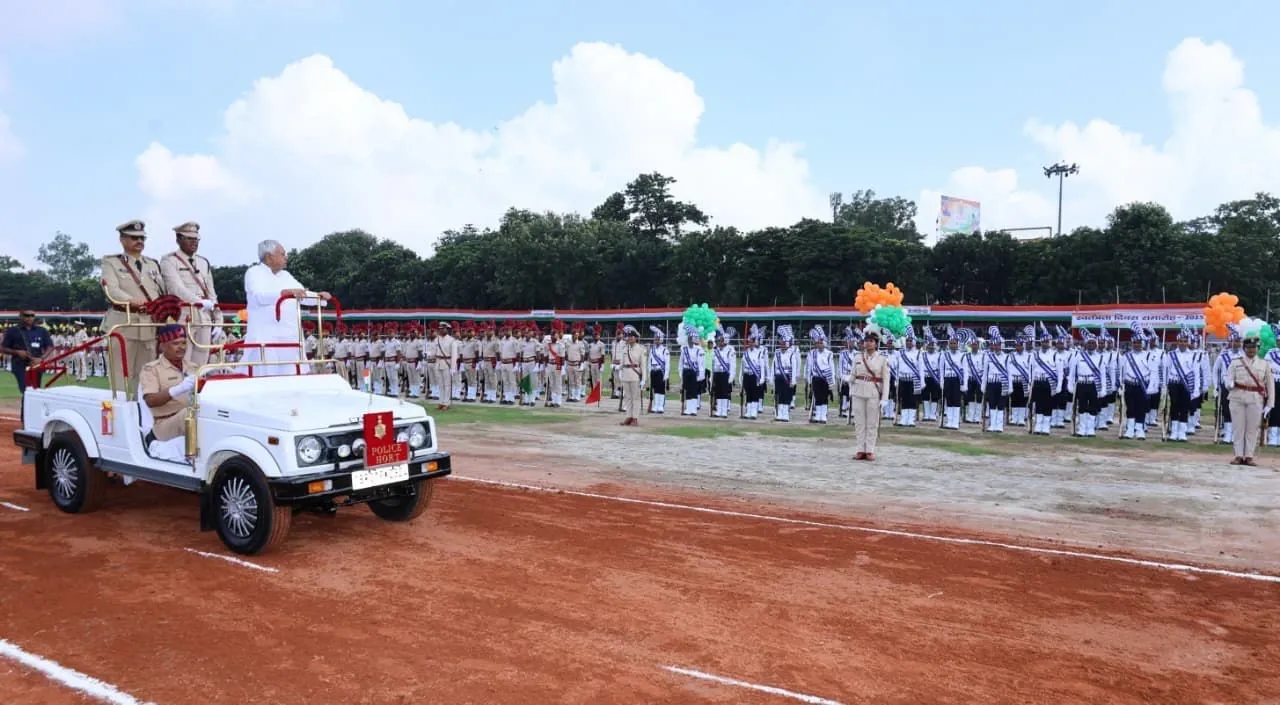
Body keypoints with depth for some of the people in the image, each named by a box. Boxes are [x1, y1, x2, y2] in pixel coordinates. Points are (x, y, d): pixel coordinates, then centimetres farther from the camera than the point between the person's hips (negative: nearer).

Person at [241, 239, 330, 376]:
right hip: (265, 338, -6)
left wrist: (319, 296, 2)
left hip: (290, 337, 6)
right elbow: (260, 295, -21)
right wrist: (286, 292, -35)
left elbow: (304, 295, 23)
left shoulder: (285, 275, 19)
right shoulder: (254, 272, -2)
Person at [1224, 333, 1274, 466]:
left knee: (1253, 428, 0)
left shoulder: (1264, 364, 10)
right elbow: (1228, 378, 2)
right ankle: (1239, 456, 6)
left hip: (1255, 399, 0)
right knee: (1238, 427, 0)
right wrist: (1230, 384, -23)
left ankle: (1249, 456, 6)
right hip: (1237, 398, 0)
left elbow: (1270, 385, 9)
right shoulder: (1235, 363, 8)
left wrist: (1269, 404, 3)